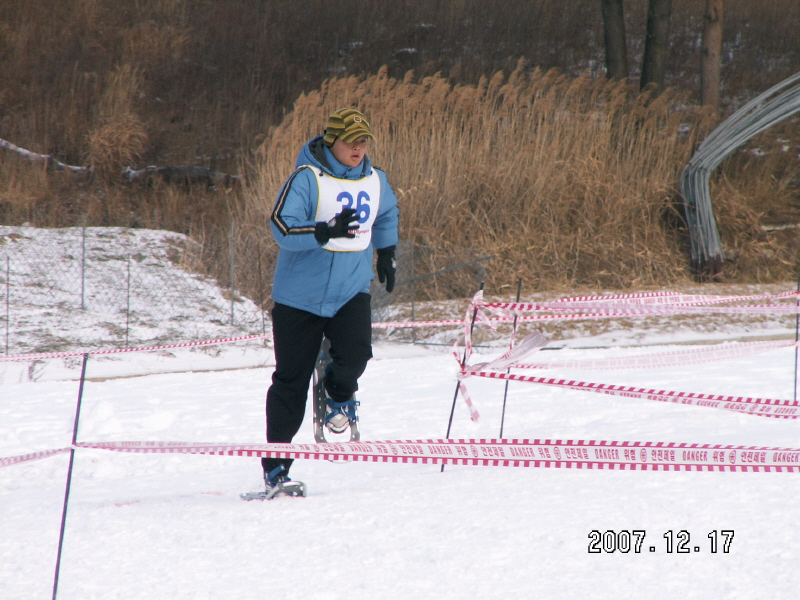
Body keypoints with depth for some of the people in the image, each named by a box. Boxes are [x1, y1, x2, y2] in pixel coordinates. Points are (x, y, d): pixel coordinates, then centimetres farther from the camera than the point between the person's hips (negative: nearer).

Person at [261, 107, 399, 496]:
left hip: (351, 292, 3)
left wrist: (387, 253, 26)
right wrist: (326, 232, -36)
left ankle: (339, 395, 12)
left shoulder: (375, 181, 5)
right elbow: (281, 227, -23)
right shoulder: (307, 178, -12)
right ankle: (276, 464, 13)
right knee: (291, 382, 1)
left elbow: (386, 214, 28)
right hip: (301, 294, -3)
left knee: (355, 354, -24)